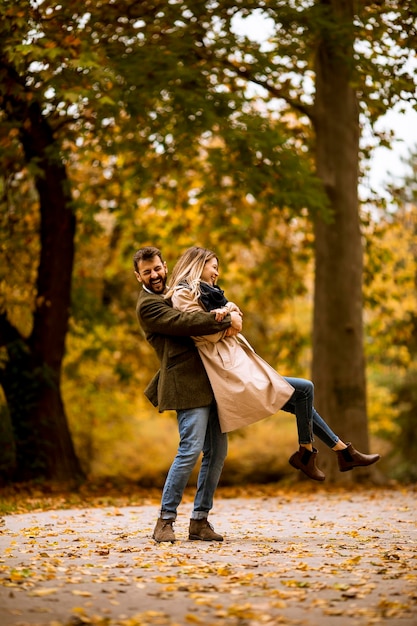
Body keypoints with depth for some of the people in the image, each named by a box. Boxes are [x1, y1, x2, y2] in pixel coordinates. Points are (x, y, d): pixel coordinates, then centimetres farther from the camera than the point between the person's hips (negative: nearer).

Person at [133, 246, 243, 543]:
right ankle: (165, 521, -3)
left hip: (207, 383, 9)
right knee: (191, 450, -14)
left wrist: (231, 314, 0)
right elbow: (184, 322, -19)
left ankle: (200, 520, 12)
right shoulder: (148, 305, -5)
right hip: (187, 384, -9)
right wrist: (226, 322, -14)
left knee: (217, 450, 6)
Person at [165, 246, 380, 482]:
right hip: (232, 369, -10)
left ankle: (345, 452, 15)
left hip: (241, 362, 10)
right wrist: (228, 314, -1)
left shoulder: (205, 292, 21)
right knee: (304, 389, -11)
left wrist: (229, 312, -11)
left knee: (303, 402, 8)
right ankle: (306, 453, 2)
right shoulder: (183, 295, -8)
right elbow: (210, 334, -16)